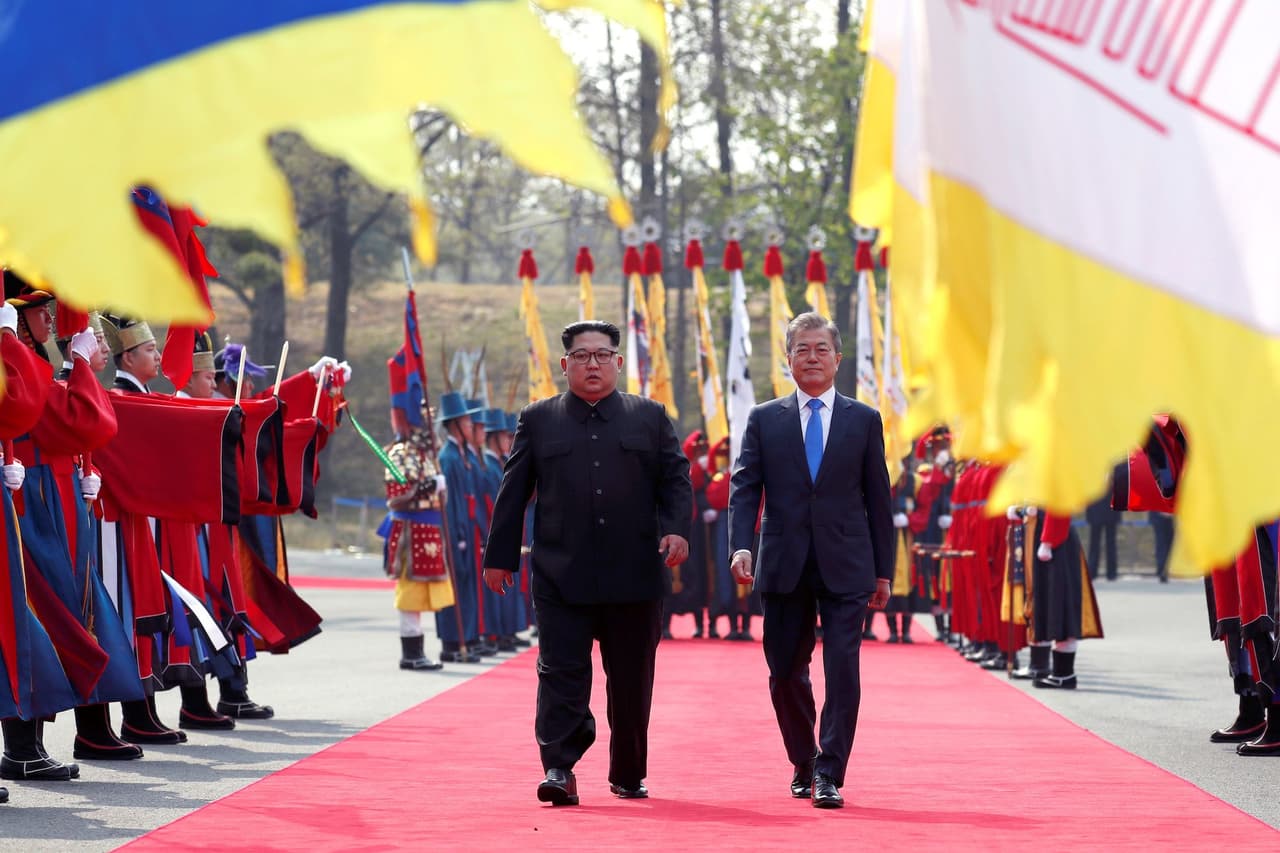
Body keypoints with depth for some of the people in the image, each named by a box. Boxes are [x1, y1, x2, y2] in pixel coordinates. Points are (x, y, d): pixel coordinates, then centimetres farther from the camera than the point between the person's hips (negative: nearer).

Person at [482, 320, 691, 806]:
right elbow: (514, 492, 10)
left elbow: (676, 479, 8)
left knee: (632, 680, 7)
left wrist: (676, 528, -10)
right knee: (562, 672, -8)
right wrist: (500, 556, 7)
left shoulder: (650, 417, 12)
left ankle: (629, 775, 19)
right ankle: (559, 769, -10)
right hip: (561, 577, -1)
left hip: (634, 576, 1)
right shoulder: (538, 420, 11)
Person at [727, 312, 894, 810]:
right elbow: (745, 487, 1)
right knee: (786, 672, 8)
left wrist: (883, 571, 6)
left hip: (846, 567, -1)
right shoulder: (764, 420, 8)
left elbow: (878, 499, 8)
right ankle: (804, 764, 25)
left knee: (843, 670, -10)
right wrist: (741, 546, -15)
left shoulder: (864, 421, 8)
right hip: (784, 567, 1)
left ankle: (830, 774, -7)